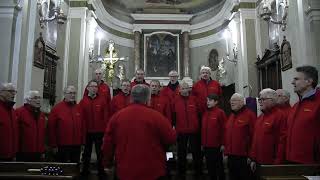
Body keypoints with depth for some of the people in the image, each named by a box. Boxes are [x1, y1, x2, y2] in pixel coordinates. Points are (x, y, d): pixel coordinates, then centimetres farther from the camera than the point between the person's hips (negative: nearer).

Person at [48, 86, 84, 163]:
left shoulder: (78, 108, 7)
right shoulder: (57, 108, -5)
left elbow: (82, 126, 8)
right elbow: (51, 127, -6)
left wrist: (82, 142, 6)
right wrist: (53, 145, -7)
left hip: (77, 145, 4)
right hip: (62, 146, -4)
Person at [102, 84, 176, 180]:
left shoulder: (117, 116, -3)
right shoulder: (155, 116, -15)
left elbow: (107, 142, 4)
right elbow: (171, 138, -8)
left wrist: (107, 163, 18)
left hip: (125, 171, 3)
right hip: (152, 171, -3)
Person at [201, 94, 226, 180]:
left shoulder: (220, 112, -9)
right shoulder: (205, 113, 9)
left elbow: (224, 129, -11)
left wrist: (223, 143, -13)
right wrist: (202, 143, 12)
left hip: (216, 145, -6)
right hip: (206, 146, 6)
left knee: (219, 166, 8)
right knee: (210, 166, 15)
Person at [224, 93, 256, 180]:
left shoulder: (249, 114, -11)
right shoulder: (231, 115, 15)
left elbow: (254, 135, -16)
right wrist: (226, 152, 13)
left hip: (243, 157, -7)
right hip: (231, 156, 8)